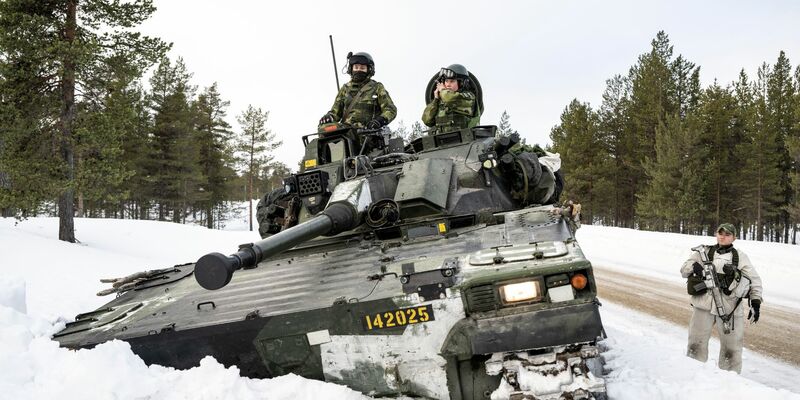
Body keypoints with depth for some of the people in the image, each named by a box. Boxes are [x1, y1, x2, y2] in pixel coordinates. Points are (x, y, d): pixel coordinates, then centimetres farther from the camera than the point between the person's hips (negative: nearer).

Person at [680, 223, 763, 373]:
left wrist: (756, 303, 1)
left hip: (730, 308, 0)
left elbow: (755, 280, 10)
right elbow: (684, 270, 8)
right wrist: (694, 266, -14)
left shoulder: (740, 256, 7)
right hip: (703, 305, 0)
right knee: (696, 345, 4)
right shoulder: (704, 252, 8)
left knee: (731, 348, 5)